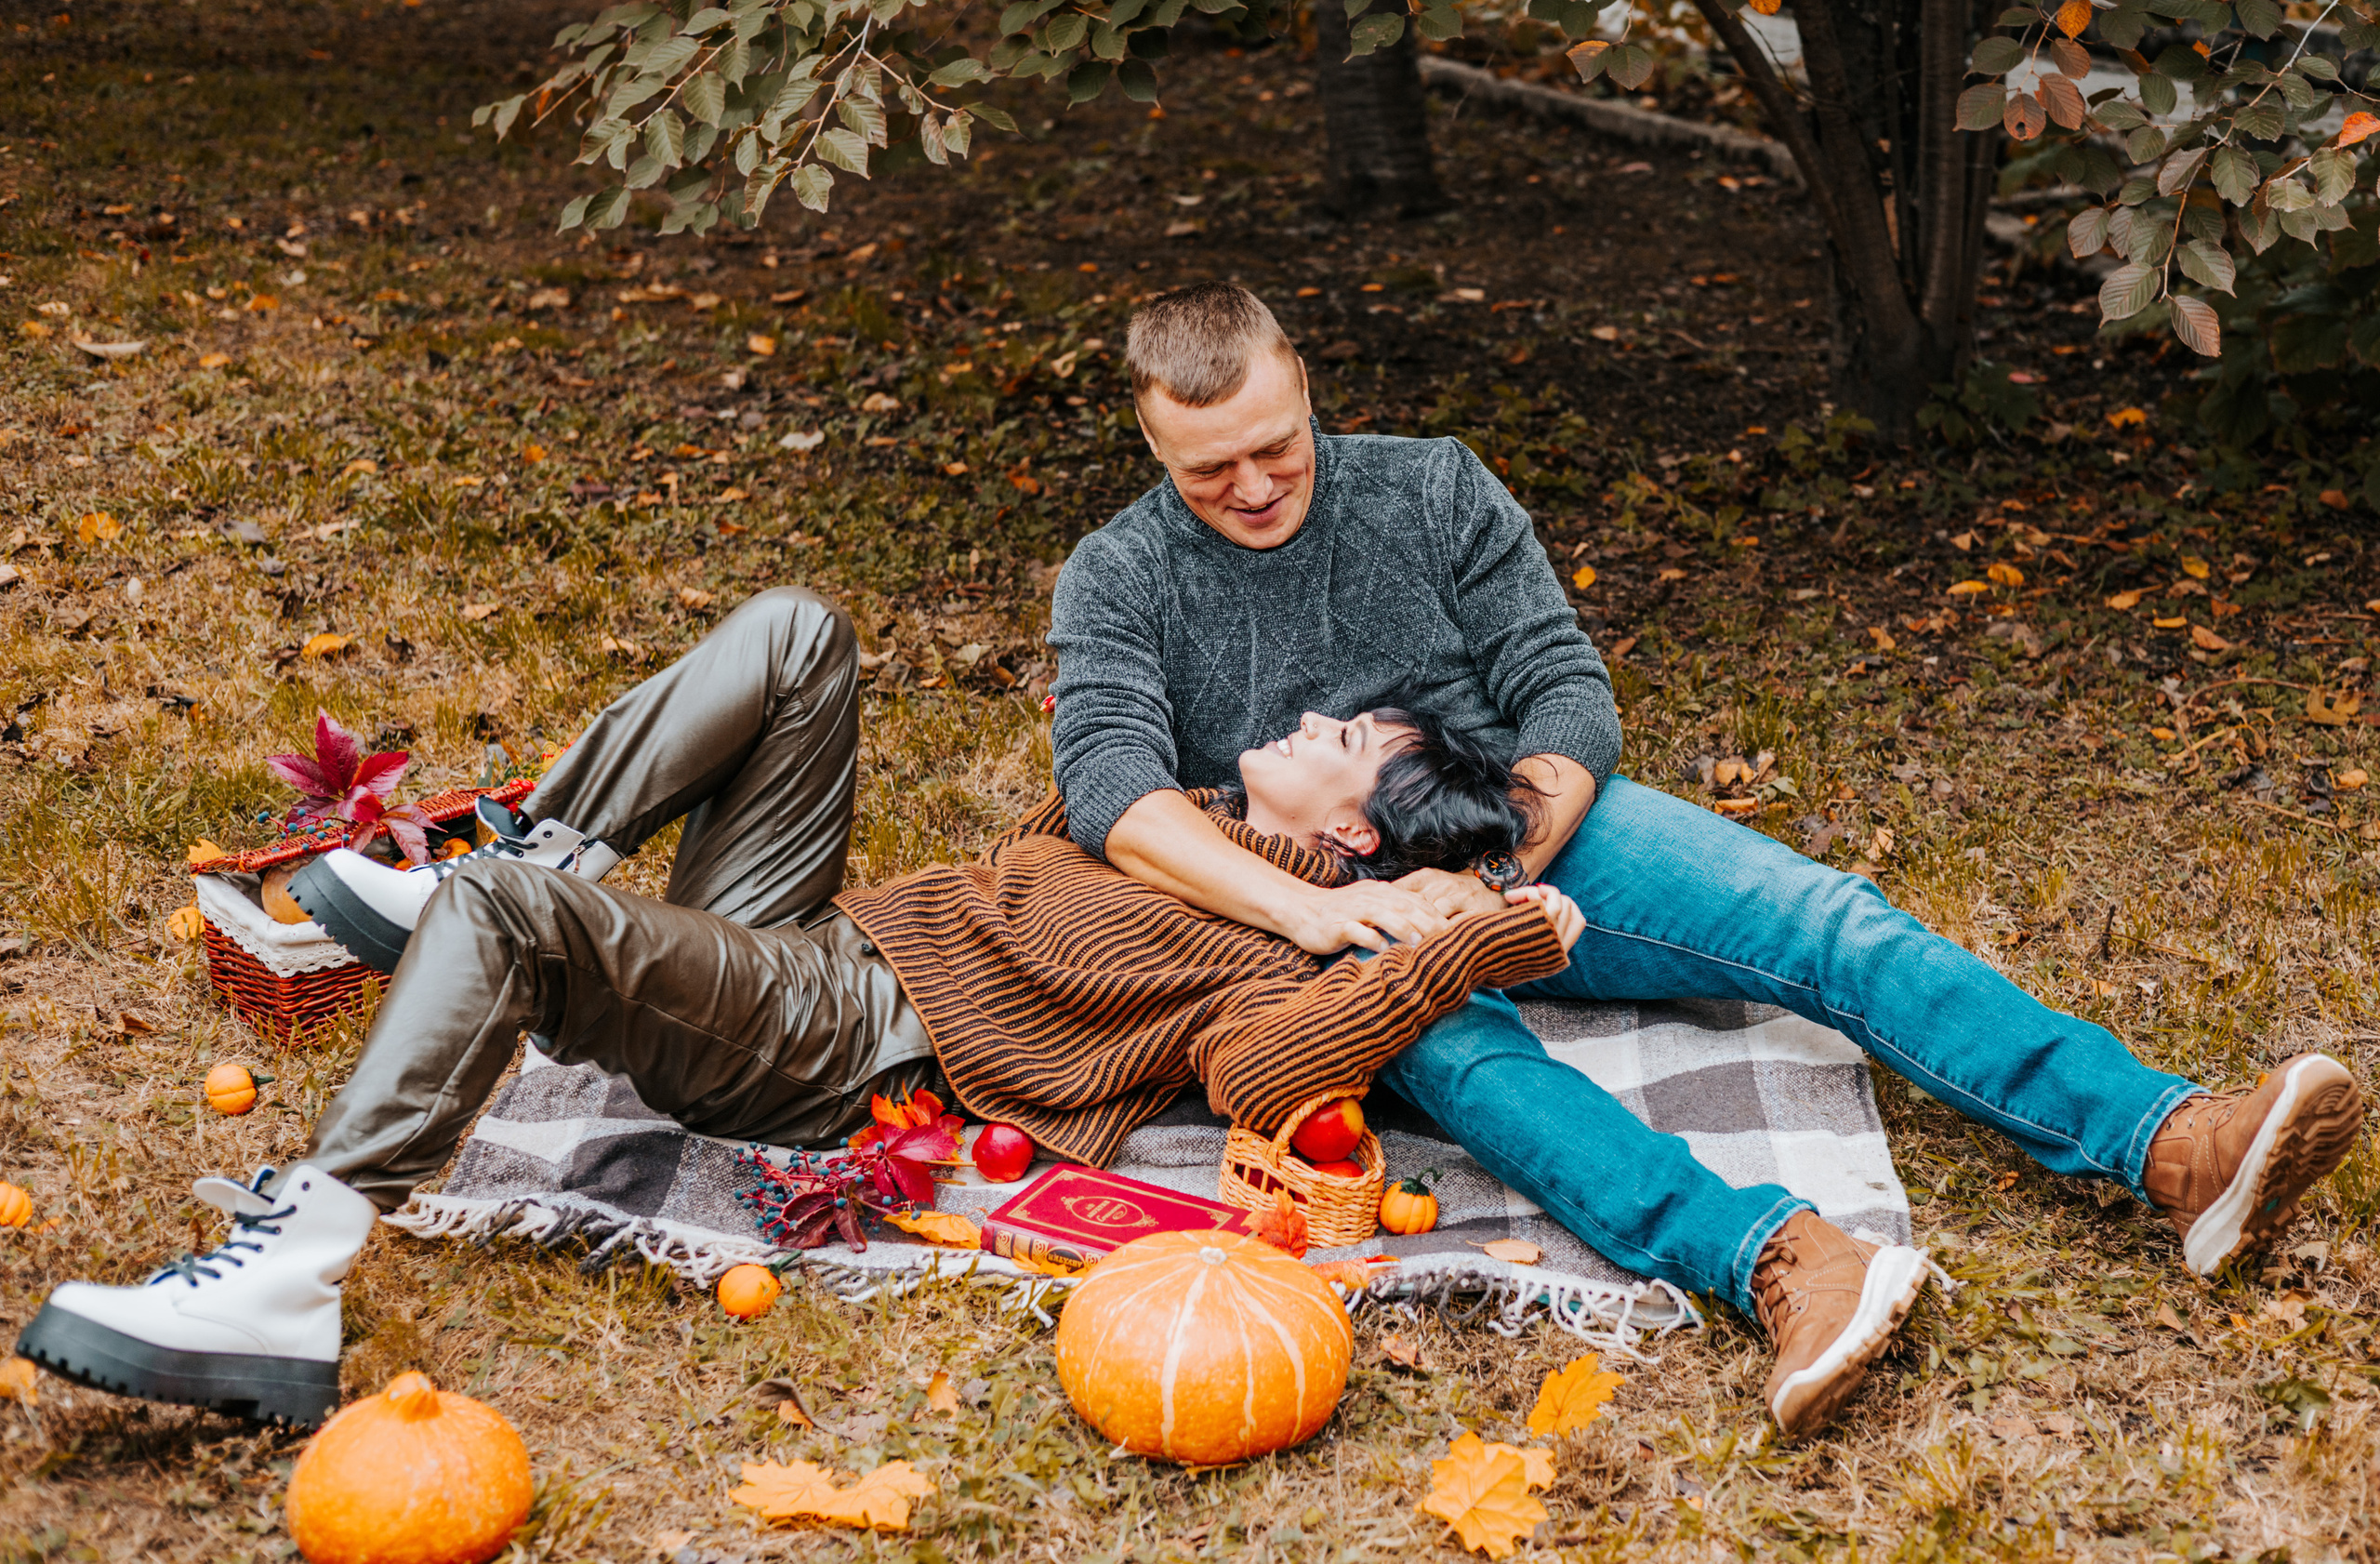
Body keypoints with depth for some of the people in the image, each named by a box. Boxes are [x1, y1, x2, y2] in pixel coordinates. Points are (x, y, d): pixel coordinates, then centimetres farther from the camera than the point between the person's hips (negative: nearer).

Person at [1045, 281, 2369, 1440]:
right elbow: (1116, 788, -15)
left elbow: (1566, 688, 2)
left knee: (1823, 919, -19)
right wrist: (1314, 906, -32)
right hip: (1340, 914, -3)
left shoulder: (1434, 487, 6)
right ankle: (1775, 1261, -58)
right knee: (1453, 1042, -38)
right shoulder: (1118, 581, 1)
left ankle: (2174, 1149, -31)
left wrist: (1496, 870, -18)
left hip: (1531, 828, 3)